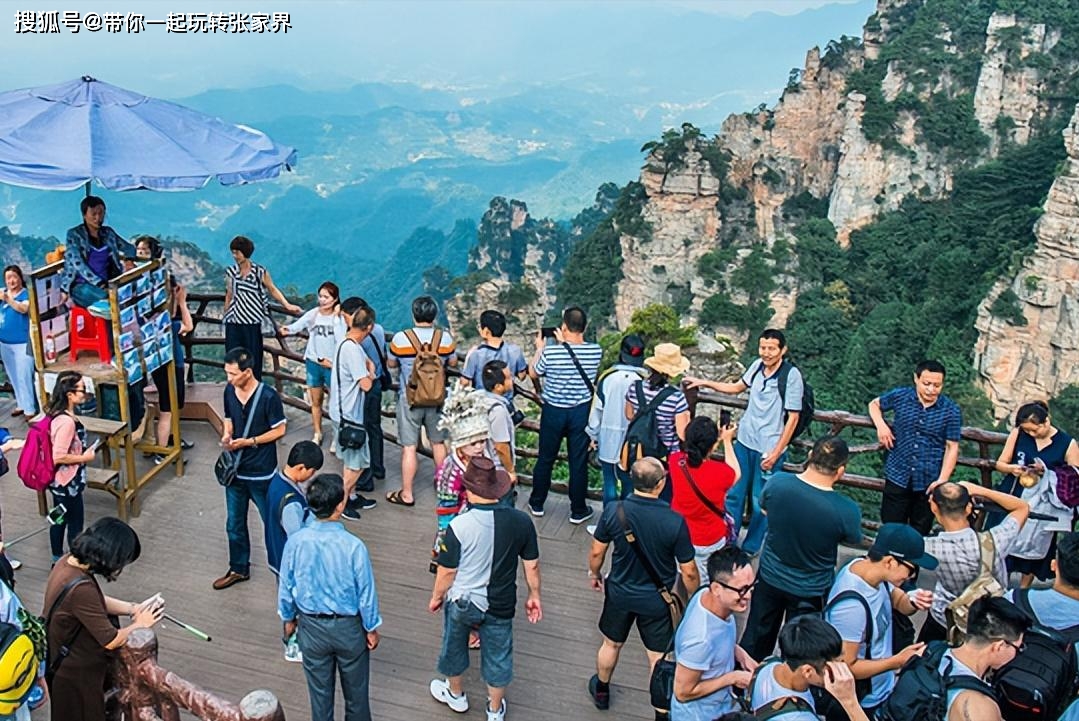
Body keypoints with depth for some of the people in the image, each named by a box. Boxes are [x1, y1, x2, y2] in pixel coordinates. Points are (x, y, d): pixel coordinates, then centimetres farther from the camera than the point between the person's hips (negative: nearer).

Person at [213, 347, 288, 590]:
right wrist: (227, 435, -8)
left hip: (262, 473, -6)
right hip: (235, 471, 6)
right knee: (234, 524, 17)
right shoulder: (229, 391, -2)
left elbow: (279, 431, -13)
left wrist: (249, 442, -20)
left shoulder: (268, 396, -20)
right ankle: (239, 569, 36)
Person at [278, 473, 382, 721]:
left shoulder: (296, 542, -19)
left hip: (311, 626, 2)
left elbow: (286, 586, -5)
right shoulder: (353, 546, -27)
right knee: (355, 688, 22)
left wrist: (288, 618, 14)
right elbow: (366, 592, -16)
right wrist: (371, 628, 1)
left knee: (319, 689, 22)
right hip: (348, 627, -2)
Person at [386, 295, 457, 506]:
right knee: (438, 442, 19)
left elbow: (391, 364, 2)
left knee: (409, 447, 4)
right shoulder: (445, 338, -9)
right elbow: (453, 363, 7)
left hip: (410, 399, -3)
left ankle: (406, 494, 10)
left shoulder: (400, 338, -14)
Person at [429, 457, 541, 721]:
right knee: (497, 655, 21)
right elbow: (532, 565, -6)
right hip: (501, 604, 2)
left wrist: (436, 597, 3)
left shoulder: (459, 526, -26)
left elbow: (447, 571, -15)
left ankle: (455, 694, 50)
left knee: (454, 647, 26)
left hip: (461, 602, -1)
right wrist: (534, 596, 10)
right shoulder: (521, 521, -17)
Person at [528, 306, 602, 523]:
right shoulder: (595, 352, -13)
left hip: (553, 411, 0)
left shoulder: (550, 352, -18)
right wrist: (565, 342, 15)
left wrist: (539, 348, 13)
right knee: (579, 462, 10)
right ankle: (578, 511, 21)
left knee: (546, 458, 15)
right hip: (581, 412, 1)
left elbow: (533, 373, 1)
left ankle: (537, 504, 30)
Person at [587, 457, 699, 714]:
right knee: (658, 658, 16)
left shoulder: (614, 511, -22)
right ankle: (661, 709, 34)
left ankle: (601, 691, 50)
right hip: (657, 600, -2)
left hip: (620, 592, 3)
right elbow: (689, 572, -16)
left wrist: (594, 574, 14)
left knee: (611, 644, 27)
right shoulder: (675, 522, -27)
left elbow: (597, 552, -8)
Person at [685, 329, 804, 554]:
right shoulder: (757, 366, -1)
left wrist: (776, 452, -13)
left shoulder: (791, 375, -17)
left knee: (760, 502, 8)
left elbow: (793, 417, -13)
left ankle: (750, 548, 27)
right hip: (744, 442, 5)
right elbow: (736, 387, 18)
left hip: (769, 448, -5)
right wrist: (705, 383, 10)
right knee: (733, 494, 15)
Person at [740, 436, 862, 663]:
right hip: (810, 590, -3)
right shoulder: (847, 511, -31)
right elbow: (854, 540, -7)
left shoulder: (777, 483, -23)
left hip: (770, 576, 3)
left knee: (757, 636, 25)